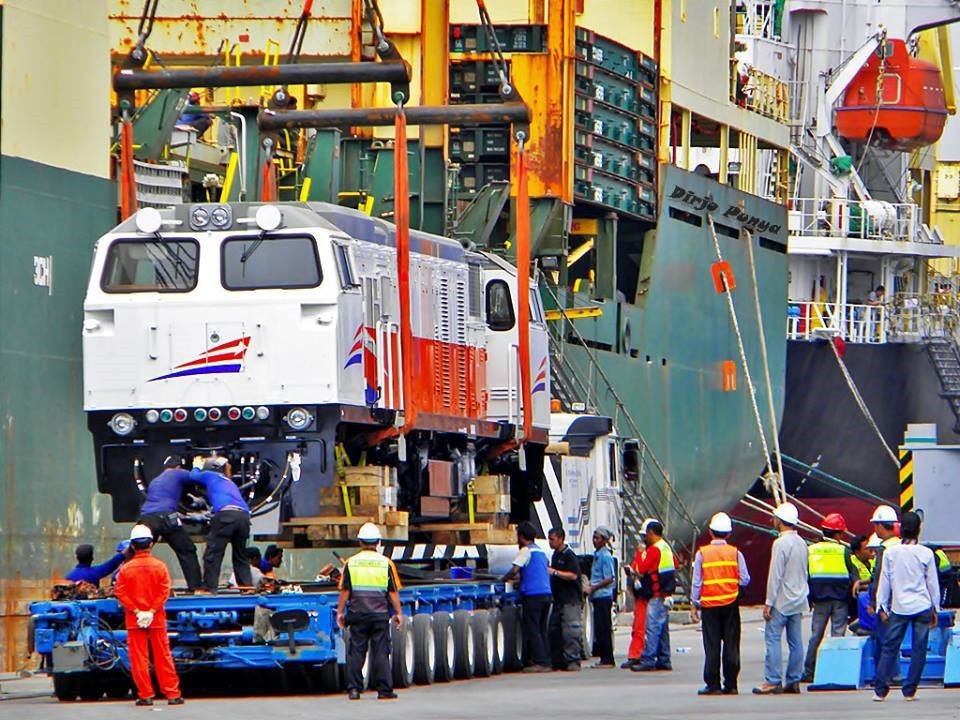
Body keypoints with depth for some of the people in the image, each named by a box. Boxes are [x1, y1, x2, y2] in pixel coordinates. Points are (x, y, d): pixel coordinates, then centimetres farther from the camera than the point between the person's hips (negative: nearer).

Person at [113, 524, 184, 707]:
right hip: (157, 620, 1)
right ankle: (172, 694, 6)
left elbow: (120, 592, -8)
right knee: (162, 657, 6)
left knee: (139, 659, 4)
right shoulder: (159, 567, -4)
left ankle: (145, 696, 2)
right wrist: (152, 611, -7)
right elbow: (164, 592, -8)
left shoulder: (126, 568, -4)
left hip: (133, 621, -1)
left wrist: (136, 611, -8)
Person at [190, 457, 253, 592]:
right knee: (240, 556, 17)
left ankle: (210, 588, -7)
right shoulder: (230, 482, 34)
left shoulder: (210, 475, 18)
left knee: (212, 554, -1)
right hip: (244, 515, 6)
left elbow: (193, 476, 34)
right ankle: (248, 586, 9)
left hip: (226, 514, -6)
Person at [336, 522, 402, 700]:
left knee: (355, 652, 5)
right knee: (380, 652, 3)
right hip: (380, 614, -1)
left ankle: (354, 688, 2)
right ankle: (384, 690, 2)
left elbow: (345, 591, 1)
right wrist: (398, 613, 7)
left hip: (357, 613, 1)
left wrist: (340, 612, 9)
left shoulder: (351, 563, 1)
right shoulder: (386, 563, -1)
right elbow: (393, 592, 1)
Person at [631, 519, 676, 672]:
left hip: (656, 596, -9)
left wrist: (641, 553, -3)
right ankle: (664, 660, 14)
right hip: (666, 595, 9)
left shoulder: (654, 549, -14)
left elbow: (642, 569, -17)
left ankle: (648, 660, -16)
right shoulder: (666, 548, 15)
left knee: (653, 628, -12)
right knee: (663, 629, 12)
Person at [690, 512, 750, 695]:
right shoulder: (735, 553, -1)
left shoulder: (702, 553, -4)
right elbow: (745, 580, 0)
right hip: (731, 604, 1)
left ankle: (713, 685, 0)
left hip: (709, 604, -1)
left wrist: (694, 606, 4)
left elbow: (696, 582, -3)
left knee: (712, 646, 2)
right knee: (731, 644, 6)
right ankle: (730, 685, 5)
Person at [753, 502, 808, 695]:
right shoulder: (801, 543, 11)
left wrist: (769, 603, -12)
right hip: (798, 600, 8)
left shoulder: (781, 543, -15)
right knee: (795, 642, 8)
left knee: (773, 639, -6)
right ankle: (794, 681, 9)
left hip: (781, 601, -8)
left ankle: (773, 681, -10)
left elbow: (775, 575, -16)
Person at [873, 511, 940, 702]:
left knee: (889, 647, 5)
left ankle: (880, 690, -1)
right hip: (922, 607, -1)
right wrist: (935, 609, 13)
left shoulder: (891, 552, -2)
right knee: (919, 649, 5)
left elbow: (884, 581, 2)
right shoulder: (926, 553, -3)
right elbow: (932, 583, 4)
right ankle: (909, 690, 2)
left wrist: (882, 607, 10)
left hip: (899, 607, 1)